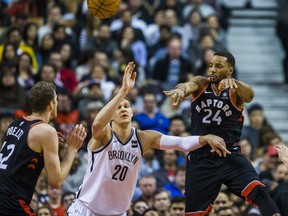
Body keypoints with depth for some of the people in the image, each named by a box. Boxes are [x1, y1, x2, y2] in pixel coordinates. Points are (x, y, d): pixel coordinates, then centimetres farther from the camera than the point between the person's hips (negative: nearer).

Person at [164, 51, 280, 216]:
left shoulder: (235, 91, -3)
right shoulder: (201, 83, 2)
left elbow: (249, 95, -27)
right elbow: (189, 85, -21)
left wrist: (233, 83, -51)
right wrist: (181, 89, -48)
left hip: (230, 156, -2)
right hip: (200, 159, 2)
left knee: (257, 190, -25)